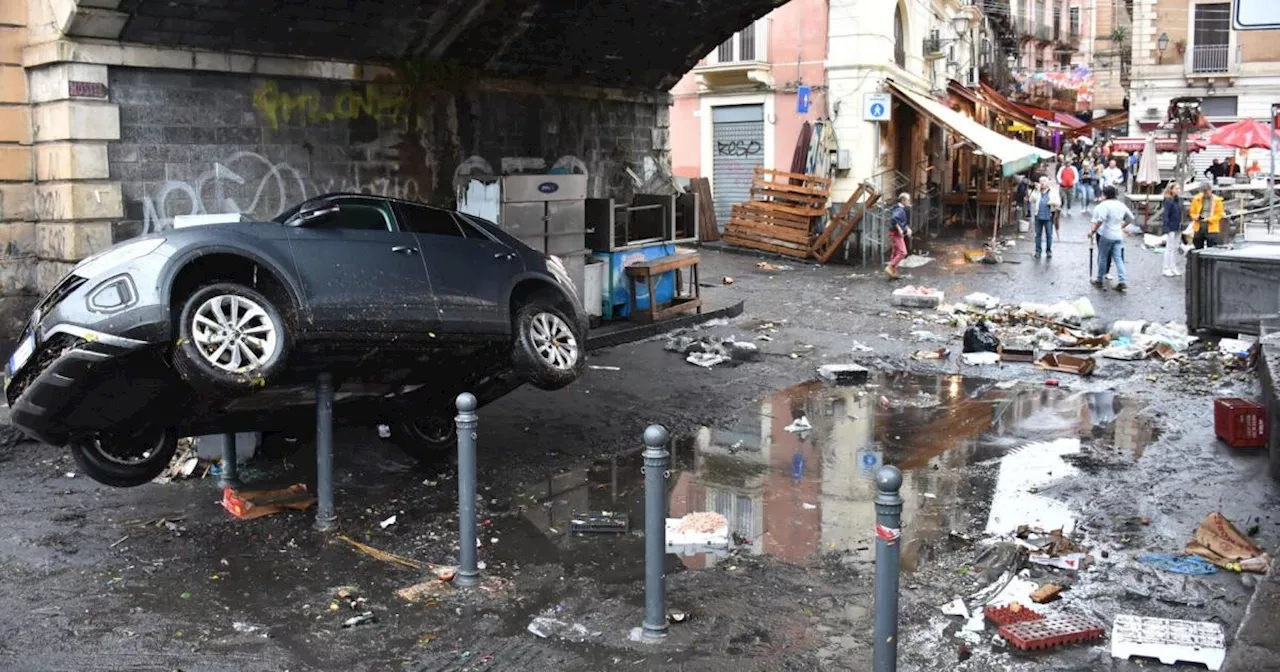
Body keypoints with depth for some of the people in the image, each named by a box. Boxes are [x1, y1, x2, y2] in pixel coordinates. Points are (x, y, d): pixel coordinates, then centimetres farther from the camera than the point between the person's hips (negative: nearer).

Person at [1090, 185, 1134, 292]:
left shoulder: (1104, 205, -13)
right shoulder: (1121, 205, 11)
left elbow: (1100, 220, -26)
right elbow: (1130, 218, 21)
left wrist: (1093, 231, -17)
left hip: (1106, 235, -6)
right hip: (1118, 236, 6)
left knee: (1103, 258, 7)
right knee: (1118, 258, 5)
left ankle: (1099, 280, 17)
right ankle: (1122, 281, -5)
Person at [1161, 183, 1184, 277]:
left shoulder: (1179, 200, 10)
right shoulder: (1168, 201, -13)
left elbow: (1180, 214, 17)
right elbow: (1166, 215, -15)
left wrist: (1181, 226, 14)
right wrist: (1167, 228, -19)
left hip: (1178, 228, 8)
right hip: (1171, 228, -8)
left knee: (1176, 248, 12)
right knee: (1169, 248, -1)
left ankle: (1173, 268, 20)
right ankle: (1166, 268, 7)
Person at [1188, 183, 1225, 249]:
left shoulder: (1217, 200, 1)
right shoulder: (1197, 199, 7)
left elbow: (1219, 214, -1)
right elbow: (1192, 212, 11)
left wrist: (1209, 219, -16)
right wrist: (1196, 217, -11)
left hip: (1211, 229, -3)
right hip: (1199, 228, 3)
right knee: (1198, 249, 9)